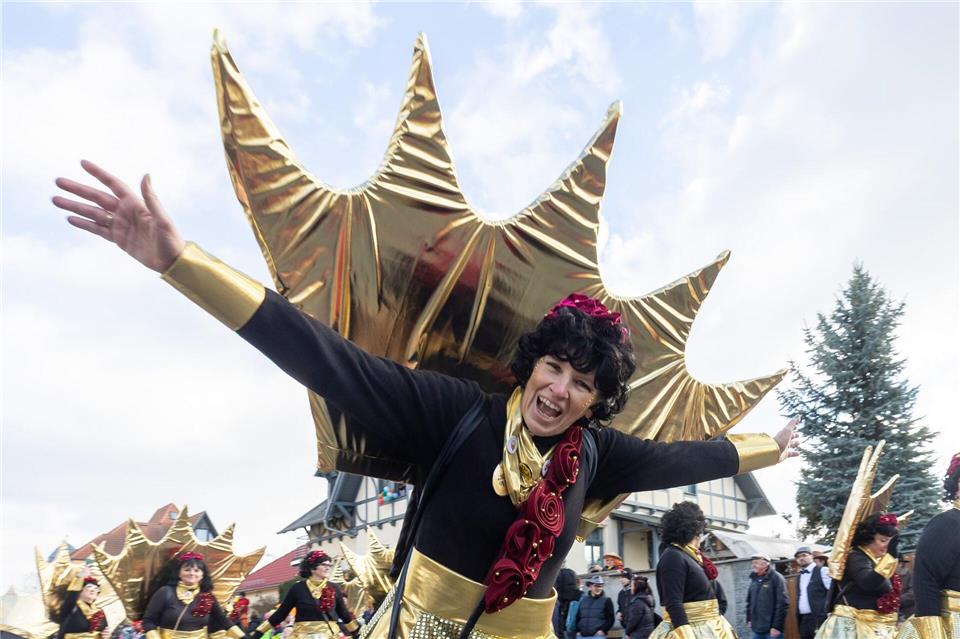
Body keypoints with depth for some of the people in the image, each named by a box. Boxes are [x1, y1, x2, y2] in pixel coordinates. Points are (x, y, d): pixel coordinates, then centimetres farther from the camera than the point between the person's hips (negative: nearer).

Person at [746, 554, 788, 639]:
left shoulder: (776, 578, -8)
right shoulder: (754, 579, 13)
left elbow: (782, 603, -14)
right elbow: (749, 601, 20)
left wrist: (777, 626, -17)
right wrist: (749, 619, 12)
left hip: (771, 629, -7)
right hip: (757, 629, 7)